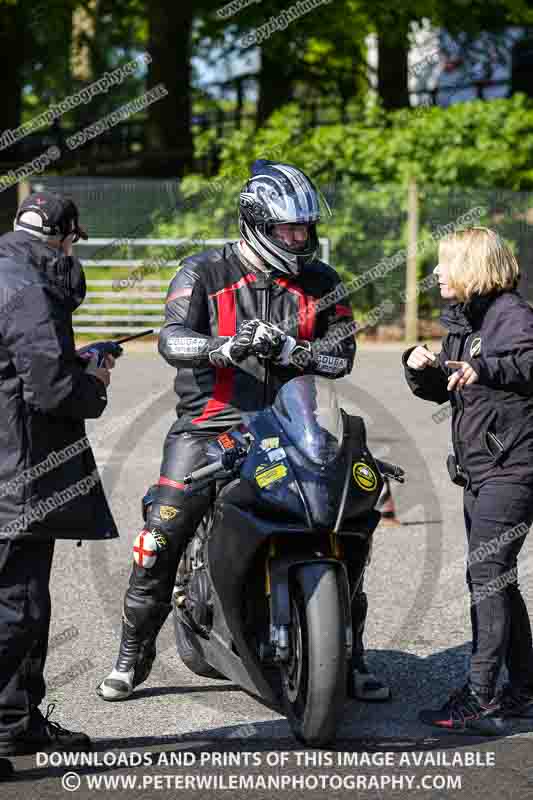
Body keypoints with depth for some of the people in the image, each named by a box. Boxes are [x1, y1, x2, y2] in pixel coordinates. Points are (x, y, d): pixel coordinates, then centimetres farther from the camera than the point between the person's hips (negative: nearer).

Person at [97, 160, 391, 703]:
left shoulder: (320, 282, 6)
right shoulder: (204, 272, -2)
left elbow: (342, 353, 1)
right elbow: (172, 340, -14)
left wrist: (294, 353, -20)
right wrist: (229, 347, -33)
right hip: (210, 424, -2)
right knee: (160, 538, -9)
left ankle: (351, 658, 11)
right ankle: (132, 656, 9)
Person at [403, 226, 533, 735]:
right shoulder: (461, 320, 16)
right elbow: (441, 390, 20)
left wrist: (485, 370, -36)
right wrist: (421, 368, 1)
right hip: (478, 468, 10)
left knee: (486, 575, -14)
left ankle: (479, 699, -14)